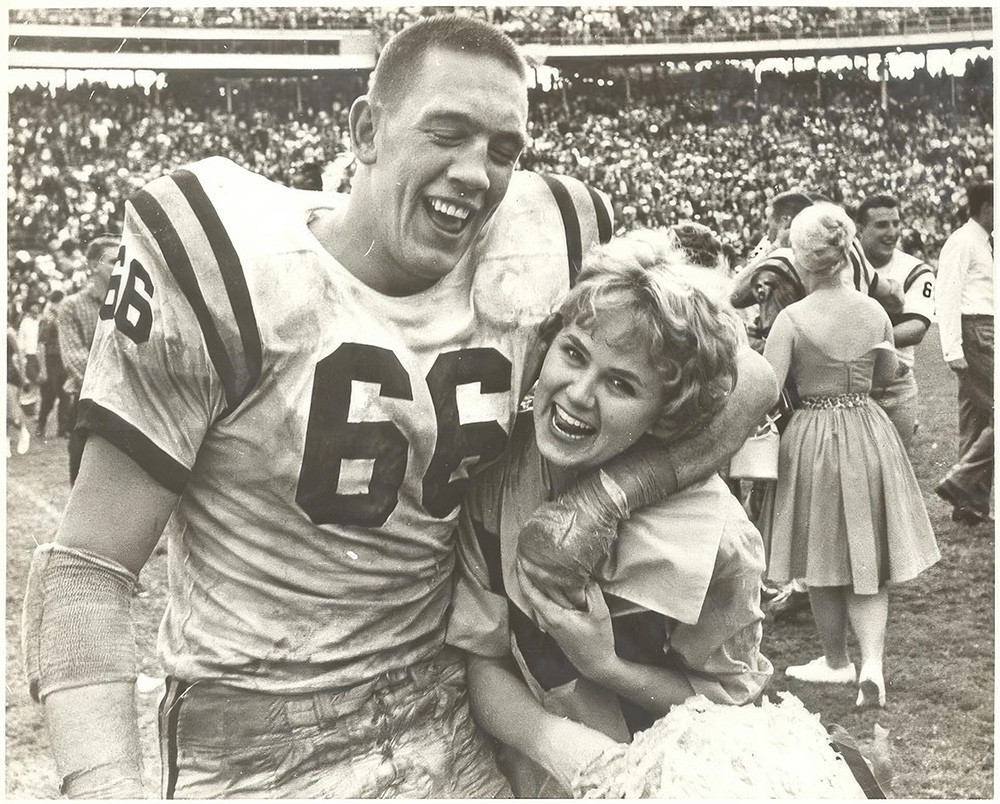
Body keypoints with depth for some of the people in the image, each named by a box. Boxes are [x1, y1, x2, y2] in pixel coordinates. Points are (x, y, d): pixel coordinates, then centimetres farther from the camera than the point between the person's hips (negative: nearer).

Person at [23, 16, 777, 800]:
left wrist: (612, 491, -13)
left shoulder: (543, 254, -7)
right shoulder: (222, 269, -17)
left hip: (448, 736, 4)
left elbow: (743, 381, 3)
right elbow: (87, 565, -15)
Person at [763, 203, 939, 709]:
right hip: (870, 434, 3)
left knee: (824, 559, 14)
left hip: (814, 438, -3)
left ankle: (836, 661, 29)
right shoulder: (875, 311, -2)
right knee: (867, 557, 14)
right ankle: (872, 663, 0)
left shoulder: (791, 320, -16)